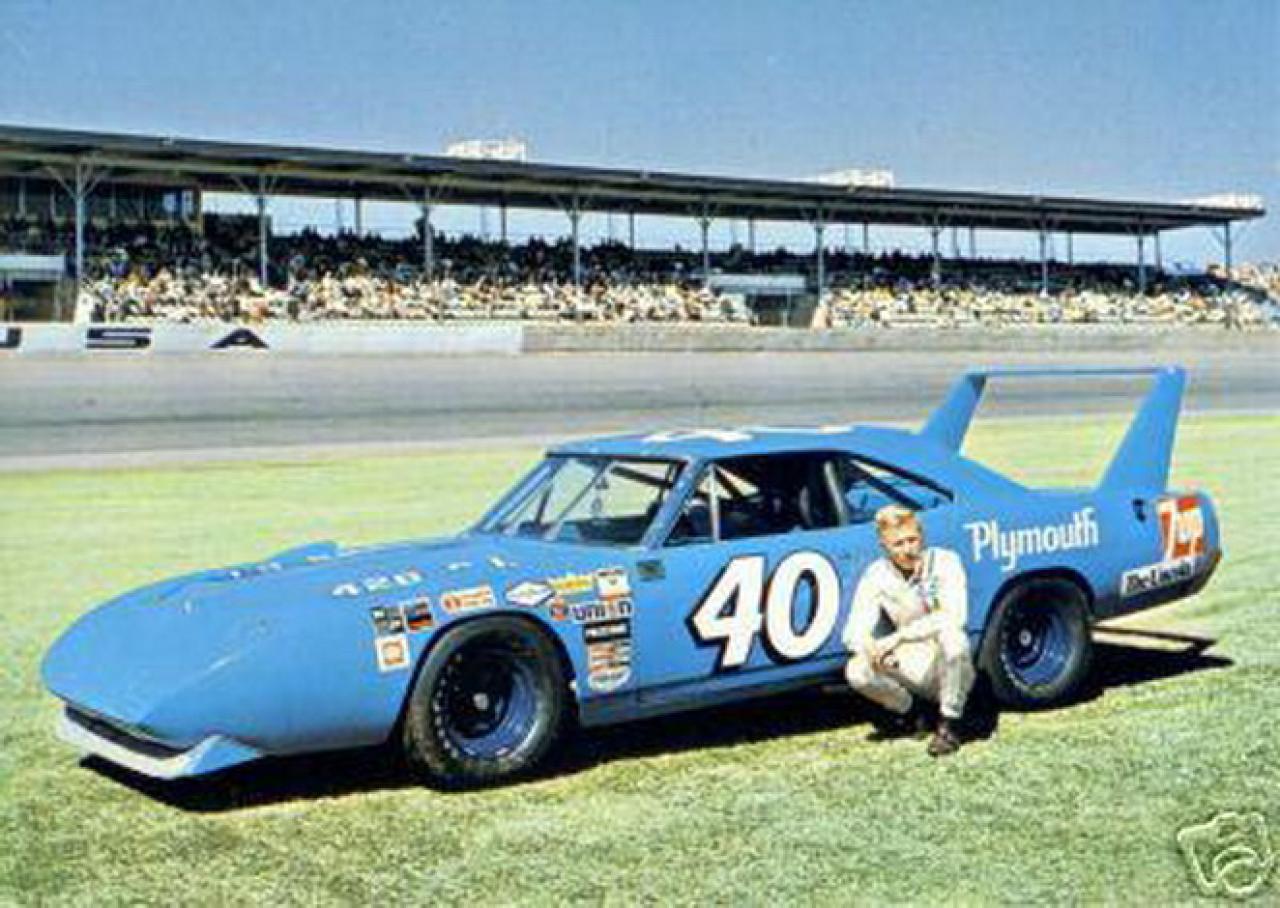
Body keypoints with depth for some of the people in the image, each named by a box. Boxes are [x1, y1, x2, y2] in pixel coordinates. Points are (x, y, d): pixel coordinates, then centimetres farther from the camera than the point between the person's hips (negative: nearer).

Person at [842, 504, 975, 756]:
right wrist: (869, 647, -35)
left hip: (948, 669, -3)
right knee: (857, 672, -24)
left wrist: (899, 636, -34)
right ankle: (908, 710, 7)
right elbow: (853, 631, -11)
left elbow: (954, 616, -28)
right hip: (911, 670, 3)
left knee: (951, 637, -36)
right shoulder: (876, 575, -6)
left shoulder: (944, 562, -13)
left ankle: (949, 725, -16)